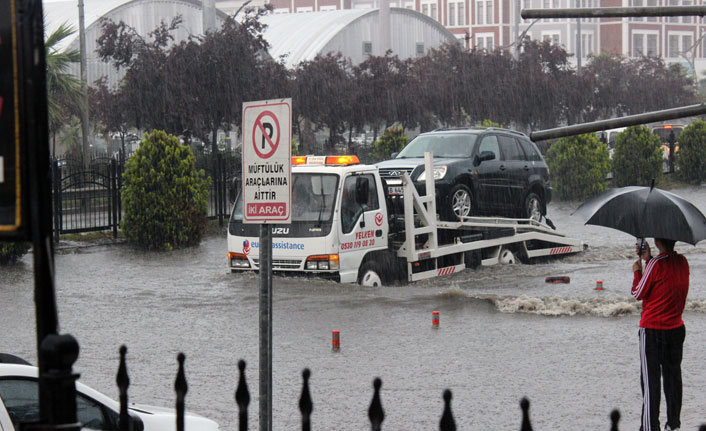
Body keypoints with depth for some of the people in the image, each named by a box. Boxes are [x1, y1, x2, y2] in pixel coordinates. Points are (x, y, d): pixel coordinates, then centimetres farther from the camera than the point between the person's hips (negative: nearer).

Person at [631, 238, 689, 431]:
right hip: (676, 328, 6)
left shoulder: (656, 264, -18)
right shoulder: (683, 262, 3)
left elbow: (638, 294, -10)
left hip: (652, 330, -6)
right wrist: (648, 259, 12)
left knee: (650, 379, -2)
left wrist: (637, 271, 5)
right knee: (673, 375, 15)